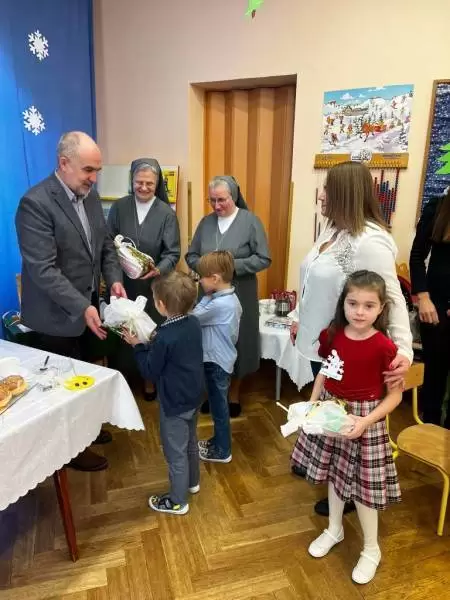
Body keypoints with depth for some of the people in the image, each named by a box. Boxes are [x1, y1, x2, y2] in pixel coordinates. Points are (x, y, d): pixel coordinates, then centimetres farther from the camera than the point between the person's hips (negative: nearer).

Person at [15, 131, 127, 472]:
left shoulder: (91, 195, 3)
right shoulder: (35, 203, -22)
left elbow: (105, 244, 9)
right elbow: (43, 270, -26)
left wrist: (114, 279, -8)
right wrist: (82, 307, -30)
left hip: (86, 306, 7)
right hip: (58, 314, -7)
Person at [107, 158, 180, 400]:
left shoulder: (167, 214, -3)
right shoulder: (118, 207, 2)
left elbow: (173, 253, -8)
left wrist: (158, 270, -27)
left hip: (152, 287, -1)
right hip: (122, 284, 1)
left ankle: (149, 380, 30)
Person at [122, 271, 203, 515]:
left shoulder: (164, 338, -29)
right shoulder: (194, 323, -6)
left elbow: (150, 371, -16)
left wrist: (138, 345, -7)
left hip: (174, 403, -8)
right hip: (194, 397, 8)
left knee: (175, 453, 10)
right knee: (190, 441, 27)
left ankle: (178, 501, 28)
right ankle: (192, 482, 48)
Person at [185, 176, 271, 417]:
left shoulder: (250, 221, -6)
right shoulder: (206, 221, 6)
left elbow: (263, 259, -9)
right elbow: (191, 255, 9)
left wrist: (232, 266, -18)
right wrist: (204, 266, -12)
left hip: (239, 295, -3)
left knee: (237, 344, 9)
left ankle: (233, 395, 29)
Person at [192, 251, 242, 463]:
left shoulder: (219, 304, -28)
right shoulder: (231, 299, 3)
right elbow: (205, 318, 6)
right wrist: (209, 296, -5)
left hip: (217, 363, -9)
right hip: (221, 359, 9)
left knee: (218, 406, 7)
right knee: (218, 404, 23)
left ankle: (222, 451, 25)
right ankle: (218, 440, 40)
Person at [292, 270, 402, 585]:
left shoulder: (384, 347, -22)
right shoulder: (332, 335, -9)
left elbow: (395, 395, -14)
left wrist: (365, 421, -23)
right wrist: (311, 404, -3)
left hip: (364, 419, -4)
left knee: (362, 485, 9)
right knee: (335, 473, 22)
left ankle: (372, 550, 35)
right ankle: (334, 530, 47)